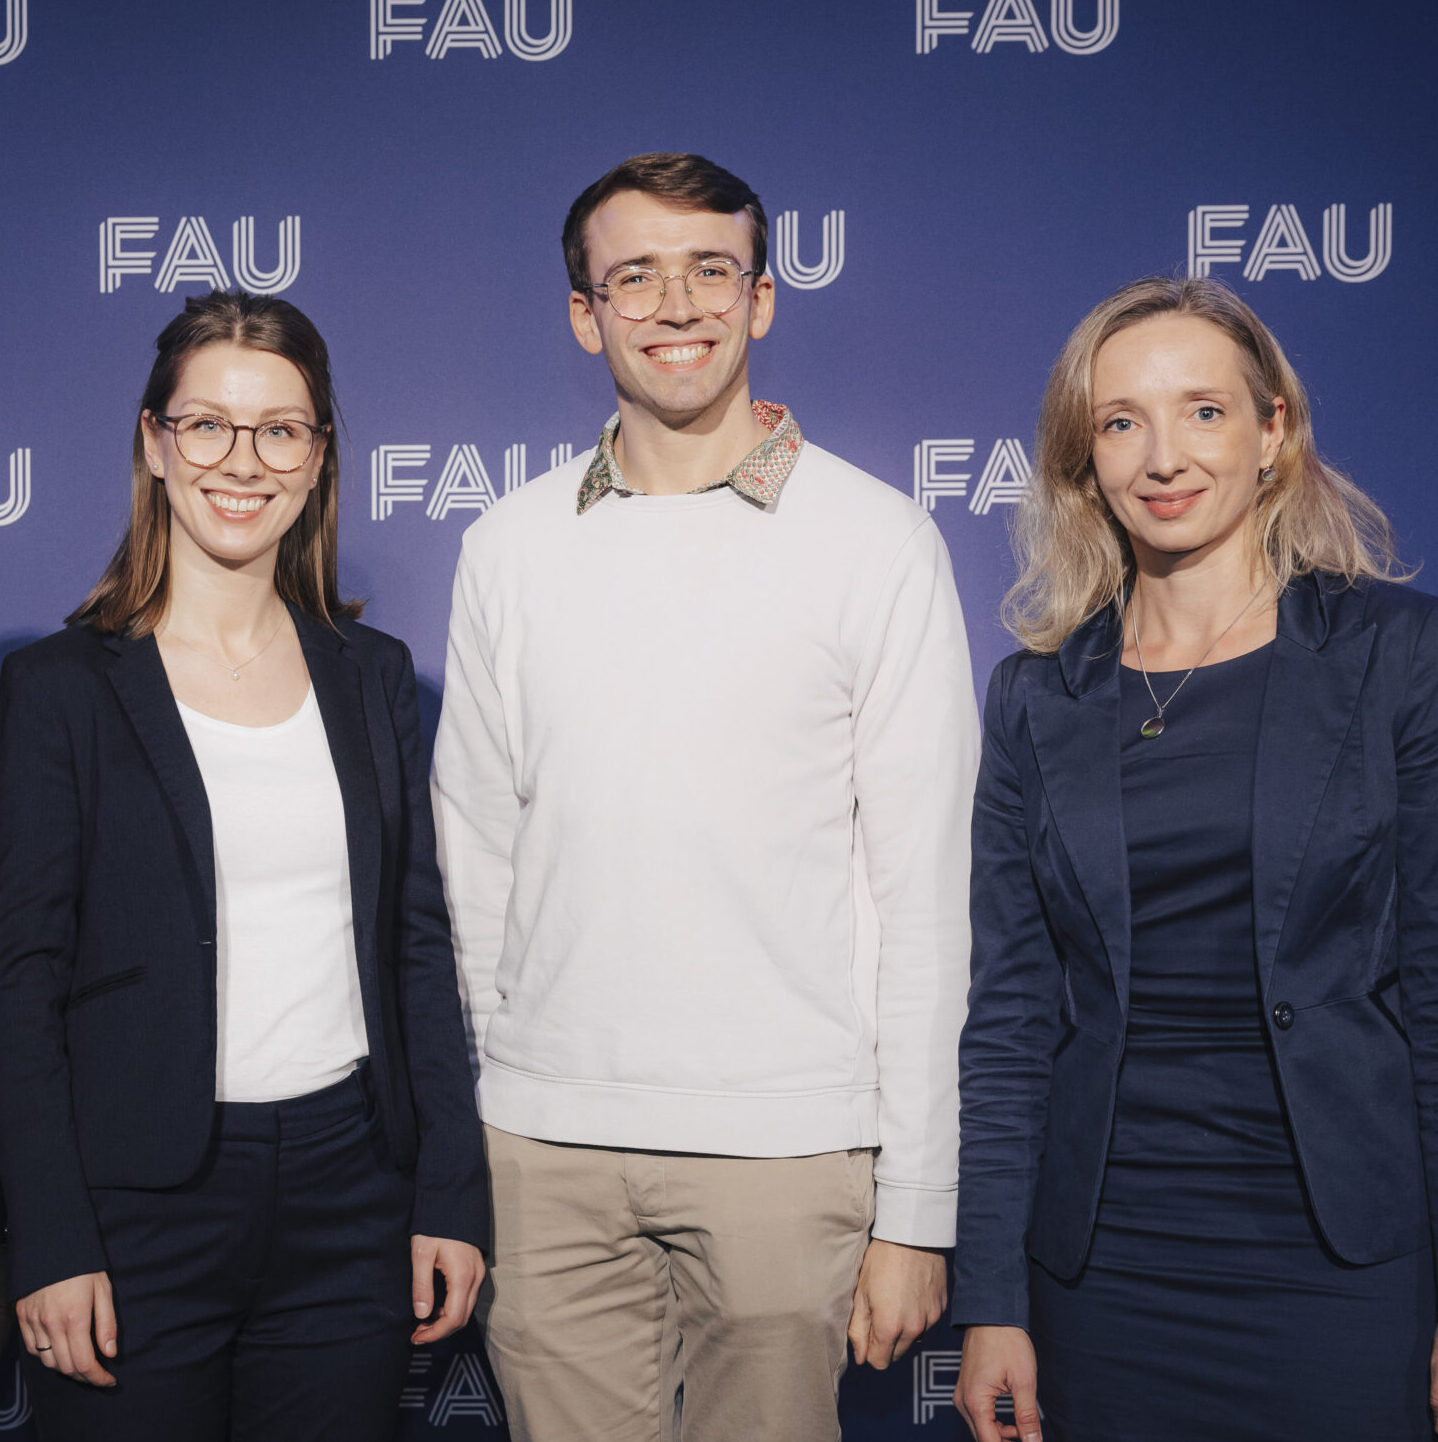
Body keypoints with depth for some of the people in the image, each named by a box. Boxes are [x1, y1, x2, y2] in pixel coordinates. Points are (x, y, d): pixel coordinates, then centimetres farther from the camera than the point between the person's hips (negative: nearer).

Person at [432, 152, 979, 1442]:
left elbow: (925, 889, -4)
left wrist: (916, 1209, -6)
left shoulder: (878, 541, -3)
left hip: (785, 1144, -2)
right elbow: (474, 862, 11)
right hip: (545, 1146, 3)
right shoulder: (510, 548, 6)